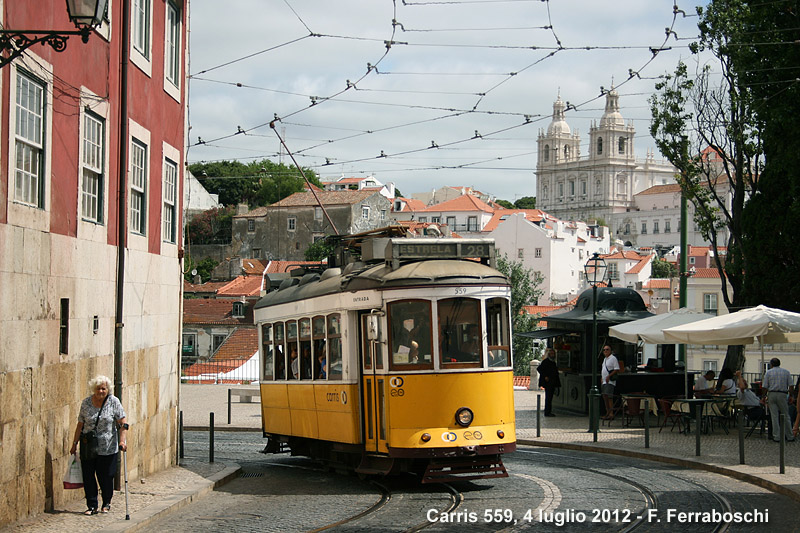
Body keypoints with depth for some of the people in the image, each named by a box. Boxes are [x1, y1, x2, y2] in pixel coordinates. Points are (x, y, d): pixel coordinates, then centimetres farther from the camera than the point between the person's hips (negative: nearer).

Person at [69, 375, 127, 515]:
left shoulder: (114, 402, -4)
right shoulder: (86, 403, 2)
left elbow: (122, 424, -4)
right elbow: (80, 425, 8)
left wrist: (122, 440, -16)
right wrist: (75, 443, 8)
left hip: (108, 448, -2)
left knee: (106, 476, 5)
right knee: (88, 476, 0)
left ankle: (107, 503, 26)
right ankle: (92, 505, 11)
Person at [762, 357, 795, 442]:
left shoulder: (768, 372, 5)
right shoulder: (786, 372, 7)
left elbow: (765, 387, 0)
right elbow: (791, 386, 2)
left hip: (771, 394, 0)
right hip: (782, 395, 0)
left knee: (774, 416, 2)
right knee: (785, 416, 7)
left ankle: (776, 437, 1)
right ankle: (789, 436, 9)